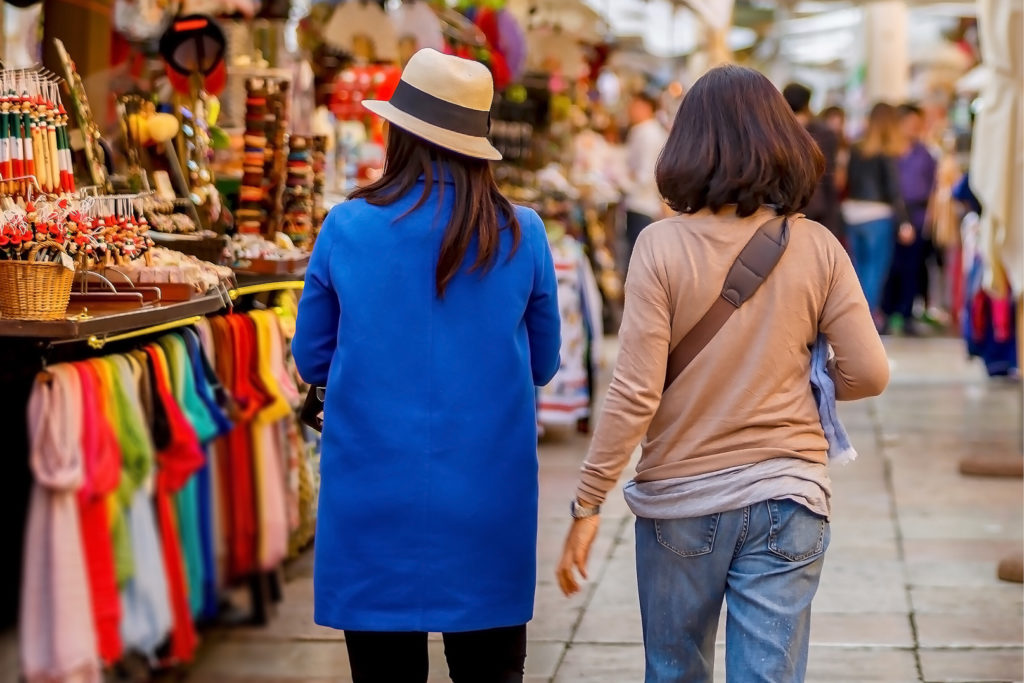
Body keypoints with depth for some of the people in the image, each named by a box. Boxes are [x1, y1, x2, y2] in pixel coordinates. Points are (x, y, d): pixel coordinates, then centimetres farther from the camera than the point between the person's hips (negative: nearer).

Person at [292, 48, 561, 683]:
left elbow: (312, 359, 4)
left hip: (374, 500, 0)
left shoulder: (347, 227, -7)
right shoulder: (522, 236, -4)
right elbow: (544, 364, 7)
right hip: (489, 502, 1)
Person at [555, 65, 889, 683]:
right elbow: (869, 372, -3)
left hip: (680, 499, -1)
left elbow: (636, 394, -14)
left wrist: (588, 503, -6)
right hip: (786, 498, 1)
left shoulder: (662, 246, -11)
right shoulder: (816, 247, -5)